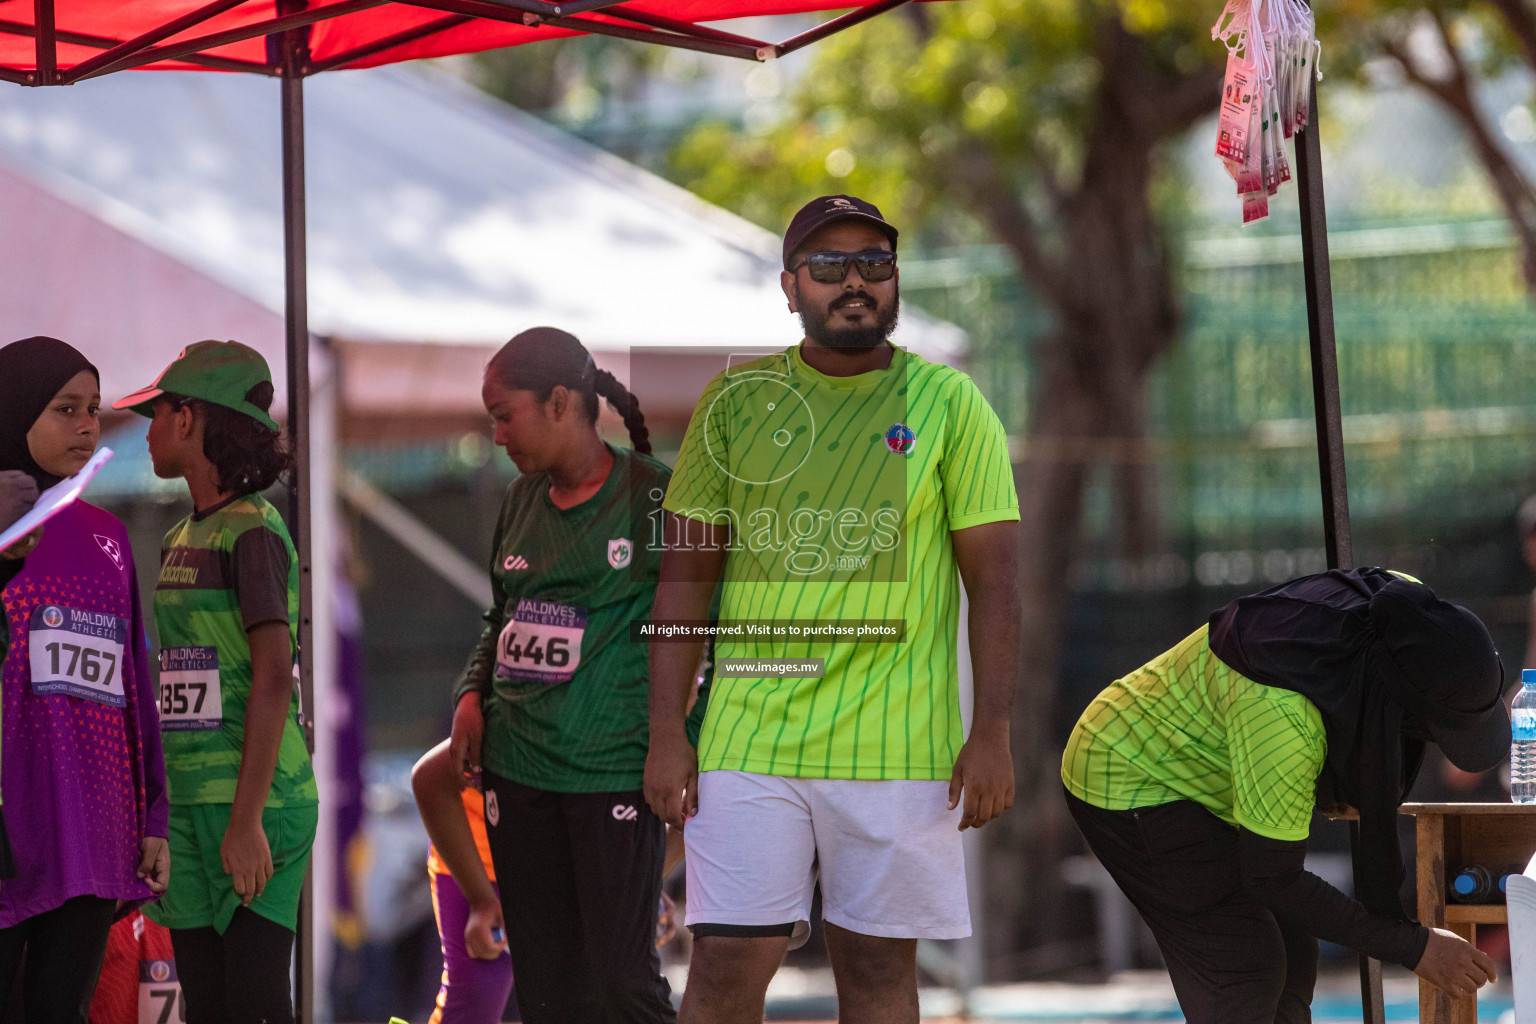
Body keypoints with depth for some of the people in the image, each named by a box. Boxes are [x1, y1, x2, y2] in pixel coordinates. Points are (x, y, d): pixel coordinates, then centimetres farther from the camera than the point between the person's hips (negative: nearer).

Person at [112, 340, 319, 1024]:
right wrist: (160, 815, 17)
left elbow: (273, 678, -17)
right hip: (191, 795, 8)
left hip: (253, 796, -8)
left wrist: (246, 820, -21)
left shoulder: (252, 532, -10)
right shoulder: (186, 538, 17)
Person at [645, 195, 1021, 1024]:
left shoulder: (947, 403, 3)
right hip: (750, 735, 1)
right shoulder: (736, 399, 7)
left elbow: (994, 576, 2)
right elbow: (686, 573, 8)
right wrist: (665, 733, 1)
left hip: (895, 742, -1)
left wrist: (991, 735, -6)